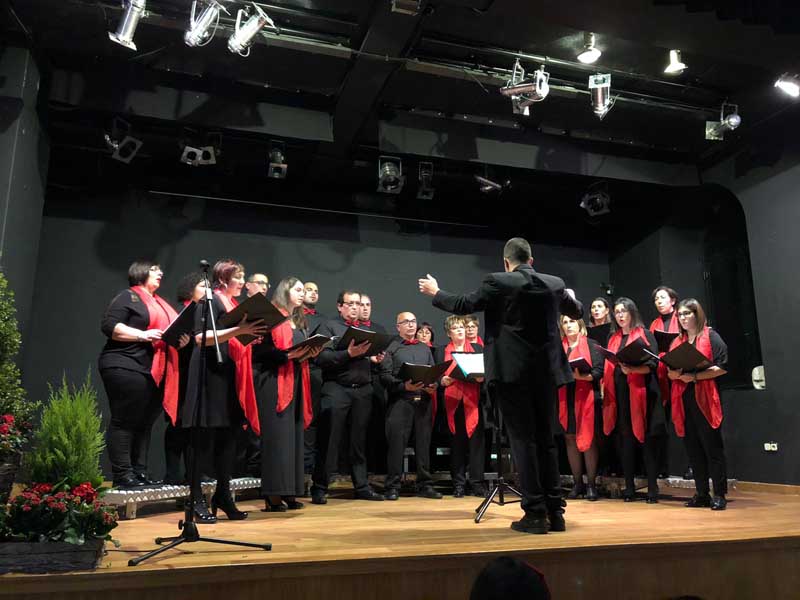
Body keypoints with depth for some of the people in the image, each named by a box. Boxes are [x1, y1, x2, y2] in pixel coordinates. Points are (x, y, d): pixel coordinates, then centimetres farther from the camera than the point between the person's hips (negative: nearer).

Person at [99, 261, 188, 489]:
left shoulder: (160, 303, 24)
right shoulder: (128, 297, 0)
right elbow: (109, 326, -11)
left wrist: (181, 339, 4)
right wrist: (142, 335, -18)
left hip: (156, 373, 8)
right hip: (126, 368, -8)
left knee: (145, 424, 7)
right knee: (124, 421, -5)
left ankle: (140, 473, 11)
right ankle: (122, 474, -2)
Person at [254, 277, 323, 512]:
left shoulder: (299, 321, 21)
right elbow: (260, 350, -14)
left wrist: (310, 353, 1)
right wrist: (288, 354, -21)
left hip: (296, 384, 8)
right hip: (274, 382, -8)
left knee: (293, 435, 5)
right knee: (276, 436, -9)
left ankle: (288, 492, 10)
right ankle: (273, 494, -4)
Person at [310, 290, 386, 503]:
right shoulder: (329, 326, 4)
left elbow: (371, 360, 18)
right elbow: (321, 358, -9)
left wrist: (375, 359, -4)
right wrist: (349, 354, -18)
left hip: (363, 390, 5)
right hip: (337, 388, -4)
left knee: (359, 441, 10)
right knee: (329, 440, -1)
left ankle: (361, 486, 18)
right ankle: (319, 488, 7)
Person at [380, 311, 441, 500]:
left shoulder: (425, 349, 21)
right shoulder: (391, 348, 6)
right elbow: (385, 376, -4)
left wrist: (433, 386, -4)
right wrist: (404, 386, -17)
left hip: (424, 400, 4)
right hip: (400, 400, -4)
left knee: (423, 442, 6)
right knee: (396, 444, -4)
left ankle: (425, 485, 15)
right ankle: (392, 487, 4)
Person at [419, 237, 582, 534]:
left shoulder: (497, 282, -7)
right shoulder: (555, 284, 8)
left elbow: (463, 305, -2)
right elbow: (577, 312, 24)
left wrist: (435, 293, 16)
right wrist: (569, 297, 48)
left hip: (513, 372, -4)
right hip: (546, 372, 5)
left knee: (523, 440, 0)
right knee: (546, 439, 12)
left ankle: (535, 513, 1)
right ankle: (555, 511, 16)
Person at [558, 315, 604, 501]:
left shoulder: (591, 345, 4)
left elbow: (598, 371, -5)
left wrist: (580, 375, -20)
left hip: (586, 397, -3)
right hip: (565, 398, 3)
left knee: (588, 438, -2)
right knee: (570, 438, 4)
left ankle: (591, 484, 6)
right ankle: (577, 483, 13)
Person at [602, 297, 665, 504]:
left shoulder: (645, 334, 3)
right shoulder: (613, 339, 17)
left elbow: (652, 364, -7)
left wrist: (632, 369, -22)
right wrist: (605, 385, 3)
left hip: (641, 392, -4)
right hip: (619, 394, 5)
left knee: (647, 440, -2)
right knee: (625, 441, 5)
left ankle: (652, 489, 4)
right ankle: (629, 488, 12)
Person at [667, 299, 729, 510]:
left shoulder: (711, 336, 1)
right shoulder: (677, 341, 18)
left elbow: (722, 367, -8)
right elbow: (669, 372, 16)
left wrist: (694, 377, -16)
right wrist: (676, 374, -7)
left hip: (705, 399, -5)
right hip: (683, 400, 5)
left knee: (712, 447, -3)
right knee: (693, 449, 7)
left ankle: (719, 495, 4)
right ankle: (701, 494, 14)